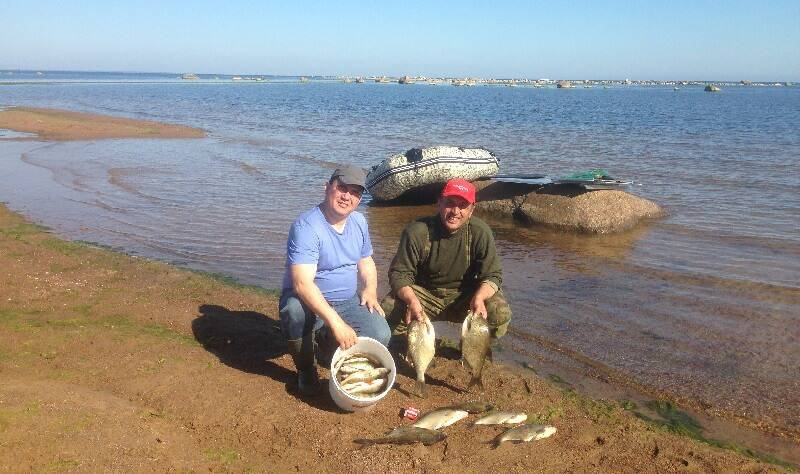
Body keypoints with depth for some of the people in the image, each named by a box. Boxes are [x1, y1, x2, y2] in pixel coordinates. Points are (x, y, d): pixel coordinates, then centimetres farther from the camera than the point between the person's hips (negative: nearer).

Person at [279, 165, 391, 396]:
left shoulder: (359, 221, 3)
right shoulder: (306, 226, -23)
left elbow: (366, 261, 18)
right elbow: (302, 284, -33)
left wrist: (370, 289, -3)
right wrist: (336, 323, -39)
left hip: (348, 301, 6)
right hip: (309, 301, -5)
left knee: (380, 336, -20)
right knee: (295, 310, -41)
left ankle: (329, 339, 14)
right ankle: (306, 369, -9)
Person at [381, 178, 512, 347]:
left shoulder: (480, 232, -14)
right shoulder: (416, 232, -18)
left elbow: (493, 275, -9)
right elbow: (399, 273, -13)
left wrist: (479, 298, -31)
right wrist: (412, 300, -34)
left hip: (463, 295, 1)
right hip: (423, 293, -1)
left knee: (501, 313, -24)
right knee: (388, 310, -27)